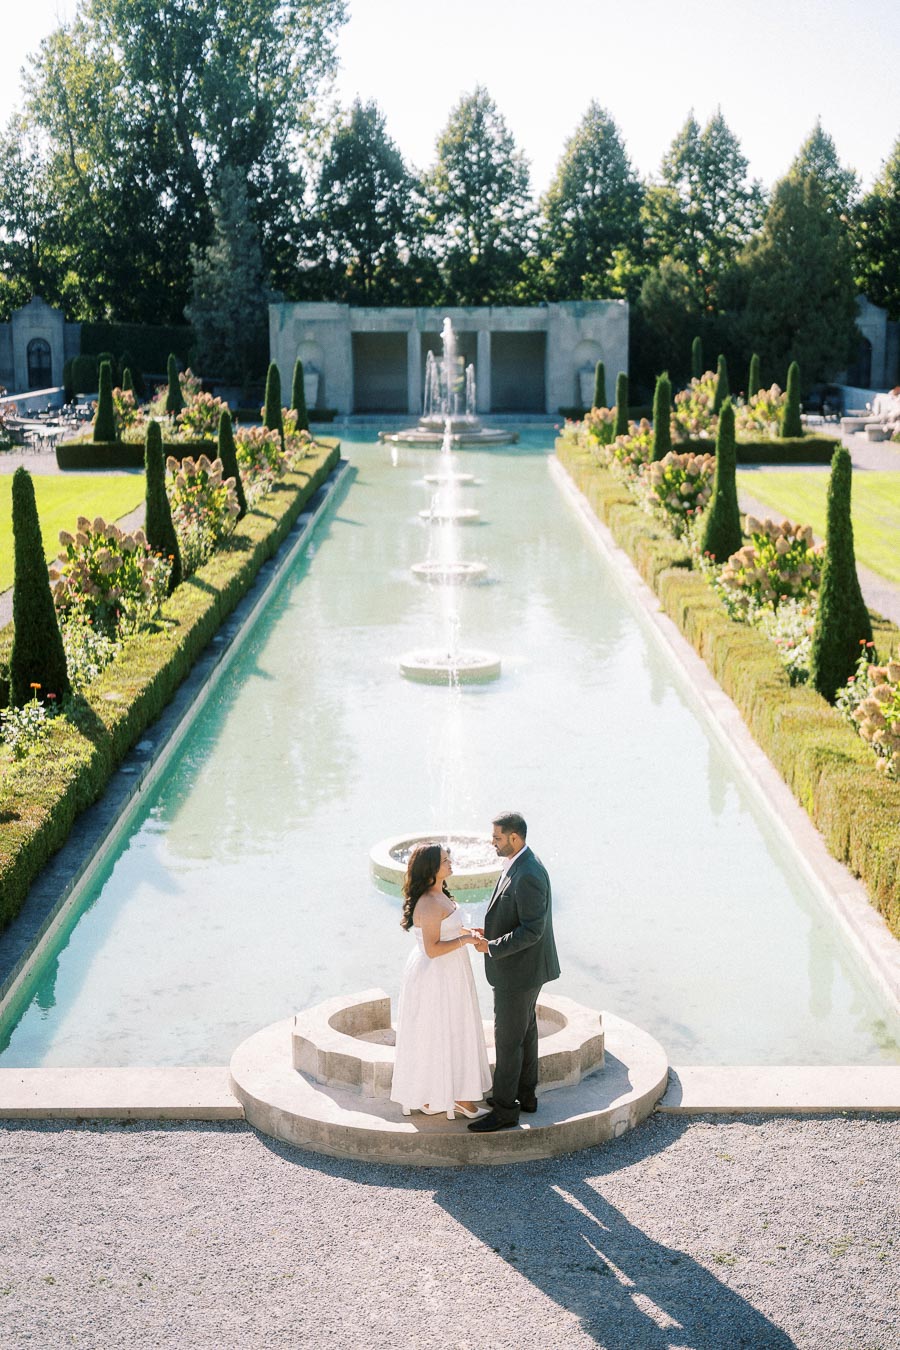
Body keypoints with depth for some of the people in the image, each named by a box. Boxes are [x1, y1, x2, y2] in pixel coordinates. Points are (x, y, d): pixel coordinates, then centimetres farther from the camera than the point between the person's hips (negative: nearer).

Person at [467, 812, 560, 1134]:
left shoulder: (528, 875, -28)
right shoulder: (518, 864, 5)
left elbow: (532, 930, -27)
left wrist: (492, 947, -24)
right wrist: (491, 931, 6)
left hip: (519, 970, -10)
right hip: (523, 967, 10)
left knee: (508, 1038, 0)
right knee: (525, 1031, 20)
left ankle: (505, 1109, 10)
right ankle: (525, 1094, 33)